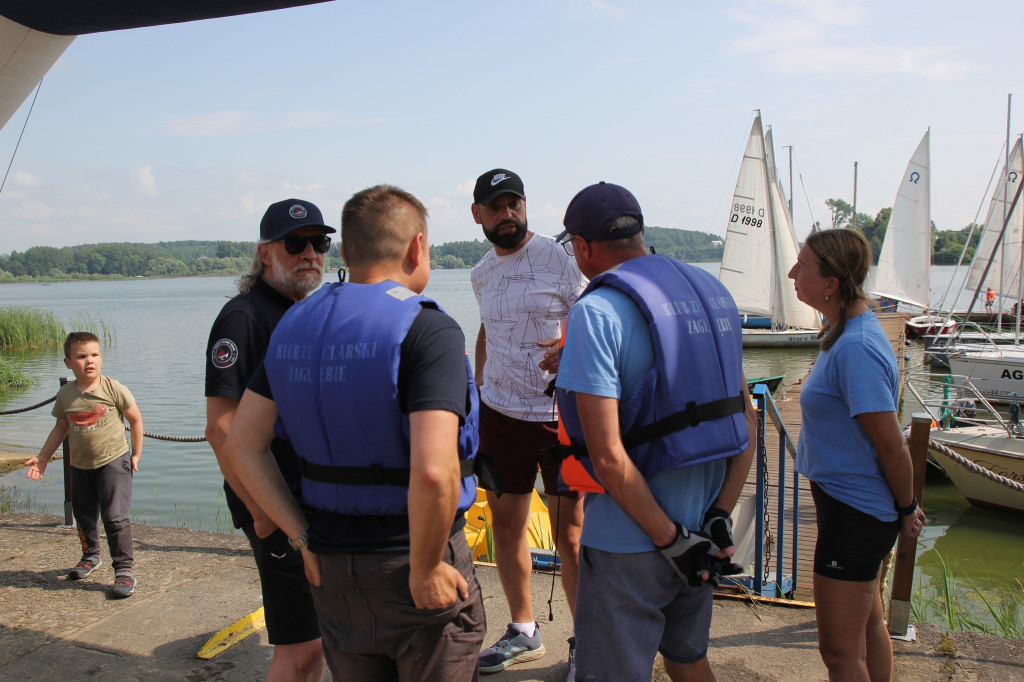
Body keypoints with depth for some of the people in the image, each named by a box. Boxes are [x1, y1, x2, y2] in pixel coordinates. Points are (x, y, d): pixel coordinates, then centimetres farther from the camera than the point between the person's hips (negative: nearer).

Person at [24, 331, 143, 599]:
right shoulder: (65, 394, 0)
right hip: (80, 466, 5)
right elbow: (60, 428, 13)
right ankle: (91, 557, 43)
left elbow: (135, 419, -1)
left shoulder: (113, 389, -11)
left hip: (114, 461, -4)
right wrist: (42, 458, 9)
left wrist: (135, 454, 1)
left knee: (116, 517, -10)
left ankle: (125, 569, 0)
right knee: (84, 518, 18)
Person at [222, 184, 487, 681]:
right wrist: (425, 569, -16)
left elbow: (240, 445, 3)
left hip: (330, 566, 6)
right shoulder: (427, 330, -18)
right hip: (408, 564, -5)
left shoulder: (295, 325, 3)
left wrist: (303, 537, 4)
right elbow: (433, 471, -30)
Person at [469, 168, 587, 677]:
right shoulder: (481, 274, 10)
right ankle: (522, 632, 32)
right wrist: (476, 392, 21)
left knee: (570, 536, 1)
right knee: (505, 528, 13)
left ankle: (586, 641, 20)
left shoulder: (559, 259, -8)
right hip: (499, 415, 6)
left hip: (559, 415, -5)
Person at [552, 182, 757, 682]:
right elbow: (747, 421, 7)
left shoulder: (597, 311, -17)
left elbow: (608, 456, -24)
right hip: (699, 530, 7)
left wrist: (672, 541, -14)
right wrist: (719, 519, 3)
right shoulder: (713, 292, 6)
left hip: (629, 545, -7)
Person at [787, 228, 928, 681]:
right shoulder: (851, 329, 5)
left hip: (853, 511, -10)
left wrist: (907, 509, -7)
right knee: (868, 627, 25)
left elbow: (893, 448, -22)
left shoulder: (856, 349, -27)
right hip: (858, 505, 10)